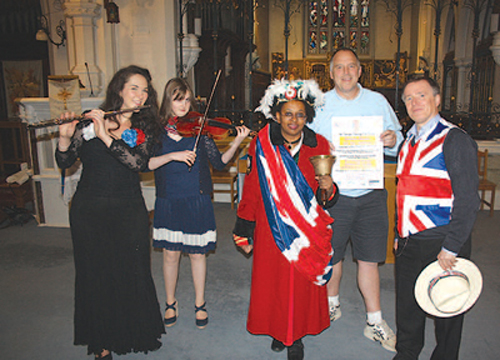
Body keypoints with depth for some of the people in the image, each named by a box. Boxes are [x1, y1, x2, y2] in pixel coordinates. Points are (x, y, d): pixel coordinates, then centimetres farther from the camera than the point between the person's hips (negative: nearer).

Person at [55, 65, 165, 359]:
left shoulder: (144, 129, 4)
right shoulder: (90, 122, 2)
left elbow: (139, 162, -15)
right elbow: (65, 162, -2)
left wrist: (106, 136, -23)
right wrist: (65, 136, -20)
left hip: (129, 211, 1)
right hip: (88, 210, 0)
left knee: (132, 271, 6)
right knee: (95, 272, 7)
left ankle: (137, 332, 29)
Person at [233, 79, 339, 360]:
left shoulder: (319, 145, 0)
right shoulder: (261, 145, -4)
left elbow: (327, 199, 7)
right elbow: (251, 189, 2)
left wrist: (328, 189, -17)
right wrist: (245, 229, 3)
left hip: (307, 232, 1)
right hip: (272, 230, 0)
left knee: (303, 284, 8)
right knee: (272, 282, 9)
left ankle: (296, 336, 30)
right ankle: (279, 331, 33)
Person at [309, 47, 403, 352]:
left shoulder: (377, 101, 7)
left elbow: (397, 140, 13)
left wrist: (393, 141, -10)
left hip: (371, 193, 1)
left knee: (369, 258, 6)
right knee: (331, 254, 12)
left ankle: (375, 322, 21)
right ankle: (332, 304, 38)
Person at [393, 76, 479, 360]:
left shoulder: (456, 140, -11)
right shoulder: (408, 142, 12)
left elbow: (467, 200, -16)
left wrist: (451, 248, -18)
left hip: (442, 244, -6)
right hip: (409, 243, 7)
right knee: (407, 308, 17)